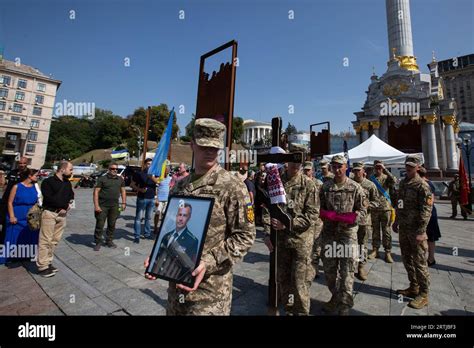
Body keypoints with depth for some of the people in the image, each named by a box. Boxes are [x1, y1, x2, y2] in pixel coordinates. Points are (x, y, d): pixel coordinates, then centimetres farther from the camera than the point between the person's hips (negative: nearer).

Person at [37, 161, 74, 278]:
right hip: (49, 213, -6)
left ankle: (48, 262, 20)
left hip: (62, 214, 6)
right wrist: (64, 205, -8)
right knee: (46, 240, -4)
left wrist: (68, 204, 0)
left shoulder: (68, 183, 14)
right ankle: (42, 266, 3)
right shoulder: (48, 181, -6)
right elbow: (49, 198, -14)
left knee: (55, 240, 10)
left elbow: (71, 195, 20)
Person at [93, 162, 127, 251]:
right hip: (102, 206, -4)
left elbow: (123, 191, 15)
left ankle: (109, 241, 25)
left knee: (112, 224, 11)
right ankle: (98, 243, 14)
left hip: (114, 206, 4)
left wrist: (124, 203, 7)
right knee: (100, 224, 0)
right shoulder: (102, 179, -4)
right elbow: (96, 192, -7)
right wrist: (96, 205, -13)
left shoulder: (120, 179, 9)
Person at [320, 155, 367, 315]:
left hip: (348, 233, -3)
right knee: (329, 270, 14)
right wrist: (338, 216, -11)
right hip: (328, 233, 3)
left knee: (346, 272, 6)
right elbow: (319, 209, 6)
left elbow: (362, 213, -7)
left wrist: (333, 215, -16)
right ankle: (335, 298, 35)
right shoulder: (325, 186, 3)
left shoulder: (355, 187, -4)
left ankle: (344, 305, 24)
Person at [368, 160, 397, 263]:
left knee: (386, 231, 4)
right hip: (373, 208, 2)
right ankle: (375, 250, 18)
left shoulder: (386, 177, 3)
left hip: (386, 208, -1)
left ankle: (388, 252, 13)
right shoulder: (371, 179, 7)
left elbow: (394, 181, -21)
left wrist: (385, 170, -18)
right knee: (375, 230, 9)